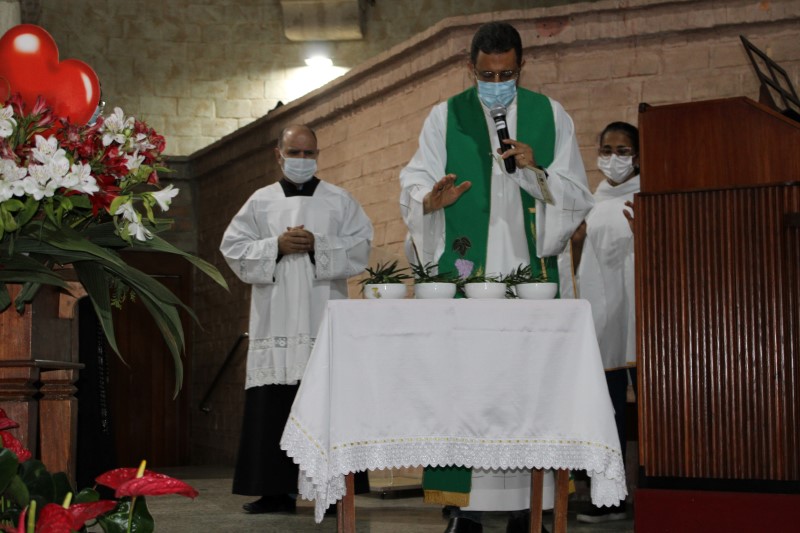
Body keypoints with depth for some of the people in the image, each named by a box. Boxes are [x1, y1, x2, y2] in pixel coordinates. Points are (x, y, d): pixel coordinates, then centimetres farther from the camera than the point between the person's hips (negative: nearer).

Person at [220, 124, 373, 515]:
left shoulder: (339, 201, 11)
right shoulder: (260, 202, 14)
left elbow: (360, 247, 2)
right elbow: (234, 248, 7)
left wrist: (317, 246, -11)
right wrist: (277, 247, -7)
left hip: (324, 318, -1)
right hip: (275, 319, 1)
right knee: (273, 407, -2)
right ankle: (276, 490, 3)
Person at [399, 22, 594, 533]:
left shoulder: (551, 116, 12)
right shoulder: (445, 117, 11)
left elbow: (579, 198, 9)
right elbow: (413, 189, 4)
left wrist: (536, 171, -9)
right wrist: (431, 199, -19)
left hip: (530, 272, 1)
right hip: (464, 273, 0)